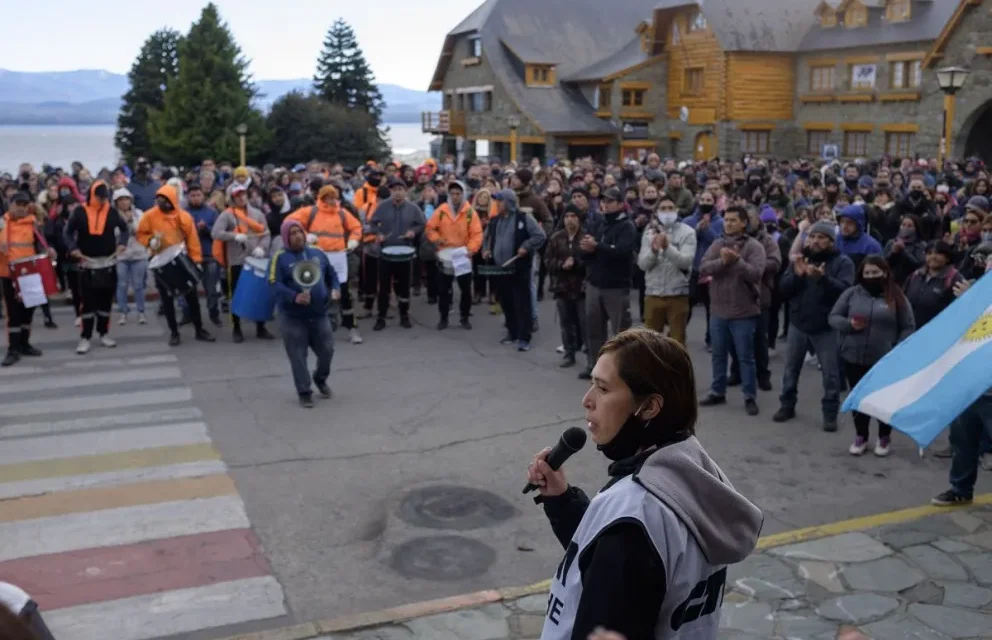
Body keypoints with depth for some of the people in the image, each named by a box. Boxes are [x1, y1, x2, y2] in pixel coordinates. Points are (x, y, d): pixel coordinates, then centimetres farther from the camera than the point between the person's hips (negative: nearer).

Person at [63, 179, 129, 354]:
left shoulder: (112, 212, 0)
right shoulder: (80, 212, -5)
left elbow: (124, 228, 13)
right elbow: (68, 231, 3)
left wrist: (122, 243, -4)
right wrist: (73, 248, -13)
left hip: (108, 263, 2)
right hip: (87, 263, -2)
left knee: (106, 300, 10)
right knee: (88, 302, -2)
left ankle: (104, 333, 21)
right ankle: (85, 338, 3)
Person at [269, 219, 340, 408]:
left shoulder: (317, 253, 7)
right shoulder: (280, 257, -8)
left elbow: (332, 274, 18)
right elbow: (274, 284, -17)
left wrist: (335, 289, -1)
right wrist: (294, 297, -30)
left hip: (319, 313, 4)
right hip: (292, 316, -4)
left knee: (327, 350, 8)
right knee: (298, 356, 2)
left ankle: (320, 379, 36)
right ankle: (304, 392, 16)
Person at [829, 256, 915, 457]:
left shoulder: (896, 297, -1)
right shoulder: (852, 293, 2)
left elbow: (908, 328, 1)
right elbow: (833, 317, 3)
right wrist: (850, 324, -17)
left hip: (885, 360, -1)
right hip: (854, 358, 1)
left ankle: (884, 438, 28)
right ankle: (861, 436, 28)